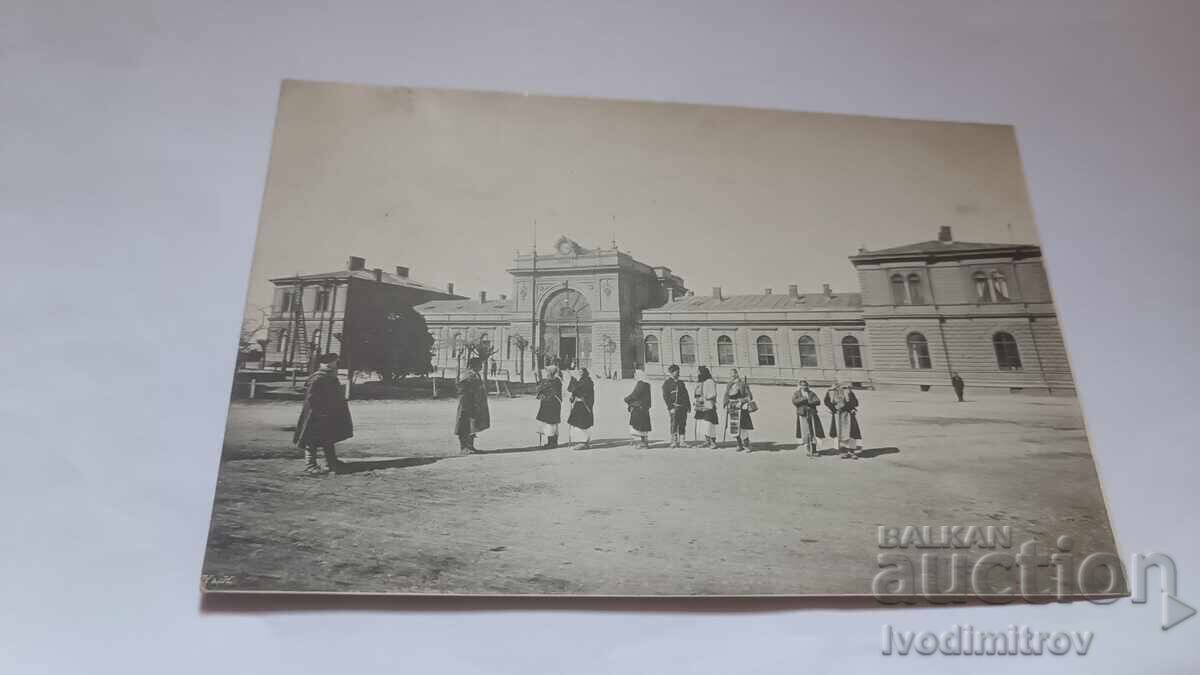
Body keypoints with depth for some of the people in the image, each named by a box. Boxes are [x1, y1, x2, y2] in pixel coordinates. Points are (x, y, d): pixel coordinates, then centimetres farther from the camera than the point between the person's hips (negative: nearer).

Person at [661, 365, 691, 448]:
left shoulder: (681, 382, 21)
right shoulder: (667, 382, 0)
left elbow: (686, 395, 23)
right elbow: (665, 396, -7)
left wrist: (688, 405, 13)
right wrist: (670, 407, -14)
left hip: (683, 407, 6)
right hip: (674, 407, -6)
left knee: (683, 425, 5)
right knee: (674, 425, -8)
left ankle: (681, 442, 9)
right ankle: (674, 442, -4)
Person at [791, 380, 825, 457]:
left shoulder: (812, 393, 16)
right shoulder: (796, 393, 11)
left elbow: (818, 401, 3)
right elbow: (794, 401, -7)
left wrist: (808, 402, -10)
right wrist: (805, 399, -12)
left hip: (812, 414, 2)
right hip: (802, 415, -2)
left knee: (813, 432, -4)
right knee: (805, 432, -4)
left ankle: (813, 450, -4)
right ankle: (809, 450, 3)